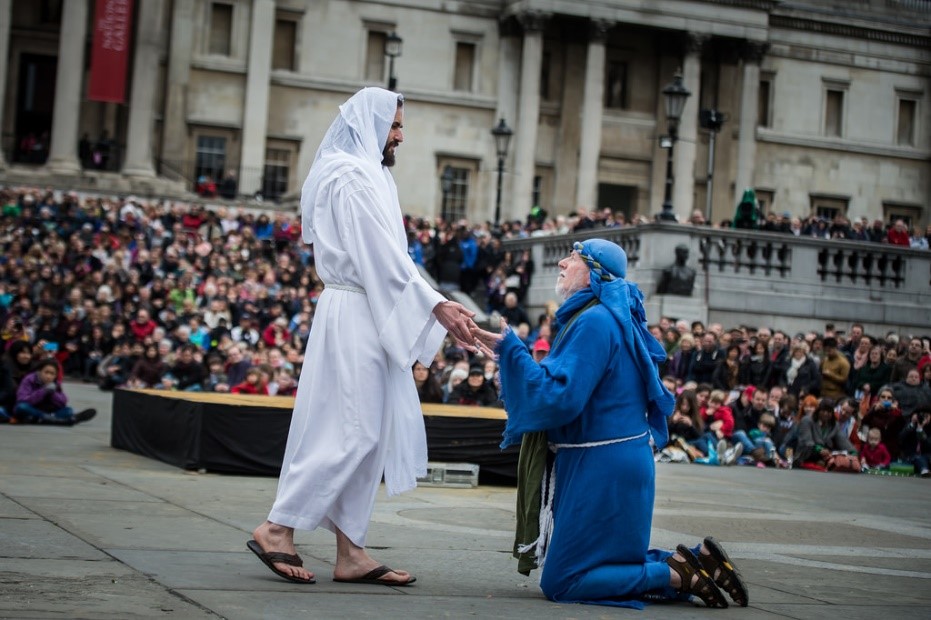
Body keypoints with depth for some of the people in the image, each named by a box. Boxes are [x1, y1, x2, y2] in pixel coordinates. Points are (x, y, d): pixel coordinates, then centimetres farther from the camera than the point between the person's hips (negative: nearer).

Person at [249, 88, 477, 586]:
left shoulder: (365, 175, 20)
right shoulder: (352, 176, -11)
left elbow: (386, 257, 18)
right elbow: (384, 256, -17)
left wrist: (440, 308, 13)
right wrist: (438, 307, -17)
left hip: (367, 320, 10)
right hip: (354, 317, -10)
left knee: (368, 433, 8)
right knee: (352, 429, -8)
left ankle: (350, 553, 10)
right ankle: (277, 529, -1)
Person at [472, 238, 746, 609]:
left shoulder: (594, 322, -17)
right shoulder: (609, 317, 12)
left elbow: (559, 398, -24)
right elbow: (573, 388, 20)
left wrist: (510, 349, -19)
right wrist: (511, 354, 18)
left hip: (602, 468, -10)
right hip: (610, 463, 10)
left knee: (560, 581, -4)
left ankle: (677, 575, -6)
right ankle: (692, 560, 12)